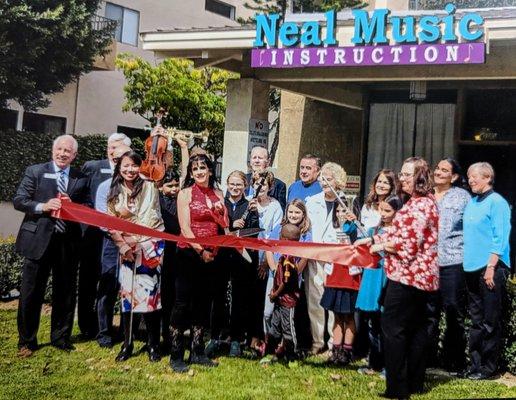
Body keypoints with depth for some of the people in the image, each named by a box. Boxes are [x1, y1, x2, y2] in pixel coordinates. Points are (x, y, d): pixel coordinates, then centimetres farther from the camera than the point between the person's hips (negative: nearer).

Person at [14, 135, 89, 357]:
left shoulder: (81, 179, 8)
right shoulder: (35, 172, 4)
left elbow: (88, 208, 7)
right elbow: (19, 201, -1)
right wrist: (43, 207, -17)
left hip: (68, 242, 2)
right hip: (39, 240, -2)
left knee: (65, 292, 10)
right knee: (31, 292, 5)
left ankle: (60, 338, 25)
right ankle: (26, 341, 19)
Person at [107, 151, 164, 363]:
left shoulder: (149, 188, 0)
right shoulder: (114, 192, 9)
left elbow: (150, 218, -4)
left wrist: (134, 240, -6)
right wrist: (123, 246, -3)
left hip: (149, 246, -3)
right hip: (126, 248, 3)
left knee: (150, 293, -4)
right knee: (126, 293, 2)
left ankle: (153, 344, 6)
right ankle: (127, 343, 13)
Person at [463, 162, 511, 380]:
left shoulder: (497, 202, -9)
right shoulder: (471, 202, 14)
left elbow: (500, 238, -13)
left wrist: (491, 267, -18)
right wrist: (467, 262, 13)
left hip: (490, 268, -7)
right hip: (472, 267, 8)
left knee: (490, 321, 0)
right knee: (476, 319, 12)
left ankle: (488, 368, 9)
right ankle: (474, 364, 20)